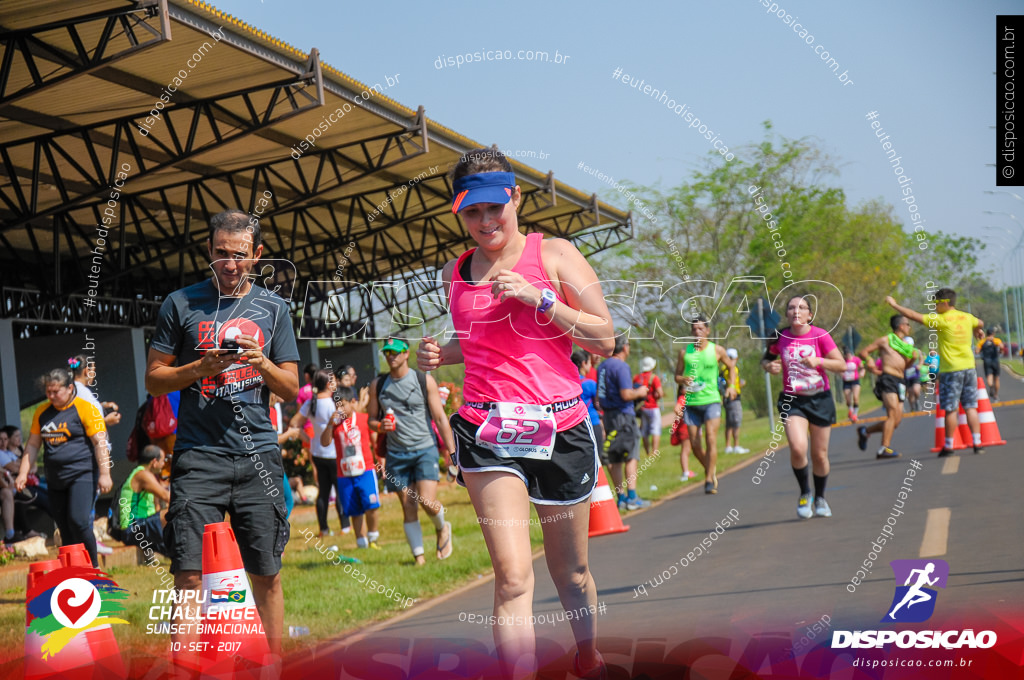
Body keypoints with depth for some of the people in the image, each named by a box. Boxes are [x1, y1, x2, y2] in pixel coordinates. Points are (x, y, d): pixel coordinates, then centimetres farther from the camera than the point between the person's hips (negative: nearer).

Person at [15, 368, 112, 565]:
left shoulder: (85, 409, -6)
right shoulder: (42, 412, 12)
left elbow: (100, 442, -9)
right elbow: (33, 445, 18)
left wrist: (104, 474, -15)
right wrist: (23, 473, 12)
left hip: (82, 475, -6)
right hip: (55, 479, 6)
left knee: (78, 521, -18)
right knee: (65, 530, 7)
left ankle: (93, 567, -4)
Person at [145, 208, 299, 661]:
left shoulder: (273, 308, 12)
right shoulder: (181, 304, 8)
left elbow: (291, 390, 12)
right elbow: (154, 379, 8)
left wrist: (262, 363, -8)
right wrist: (201, 368, -9)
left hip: (258, 453, 2)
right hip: (198, 454, -2)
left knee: (267, 574, 3)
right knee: (190, 574, -10)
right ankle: (185, 667, -7)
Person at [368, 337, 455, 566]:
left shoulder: (424, 381, 1)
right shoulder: (378, 385, 8)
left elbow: (440, 419, 2)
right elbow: (371, 420, 16)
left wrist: (452, 452, -3)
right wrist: (380, 426, -9)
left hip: (425, 449, -2)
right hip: (397, 453, 2)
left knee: (427, 502, -15)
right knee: (408, 509, -1)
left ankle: (442, 528, 16)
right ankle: (418, 556, 7)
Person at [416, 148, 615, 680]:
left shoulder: (554, 254, 1)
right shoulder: (455, 273, 11)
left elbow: (604, 339, -2)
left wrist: (539, 298, -12)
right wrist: (439, 355, 5)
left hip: (560, 426, -1)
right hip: (485, 429, 1)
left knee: (570, 571, 14)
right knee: (512, 576, -15)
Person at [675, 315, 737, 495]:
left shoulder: (717, 350, 4)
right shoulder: (685, 352, 6)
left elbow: (731, 366, 19)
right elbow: (677, 375, 12)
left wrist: (731, 385, 3)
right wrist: (683, 379, -11)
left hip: (711, 400, -2)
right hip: (691, 402, 2)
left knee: (711, 440, -16)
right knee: (694, 444, 1)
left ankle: (709, 481, -13)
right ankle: (711, 469, 27)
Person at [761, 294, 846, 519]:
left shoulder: (820, 335, -9)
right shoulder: (780, 338, -2)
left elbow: (842, 365, -9)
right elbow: (765, 359, 15)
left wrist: (818, 361, -24)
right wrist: (769, 366, -7)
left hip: (820, 399, 0)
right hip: (792, 401, 0)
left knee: (820, 454, 7)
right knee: (798, 448, -21)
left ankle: (820, 498, 32)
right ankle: (805, 494, 3)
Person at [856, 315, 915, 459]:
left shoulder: (906, 344, 24)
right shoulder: (885, 340, 6)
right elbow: (862, 352, 6)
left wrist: (912, 359, 8)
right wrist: (869, 360, -13)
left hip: (900, 382, 7)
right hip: (888, 379, -7)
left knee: (896, 421, 2)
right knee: (893, 413, -21)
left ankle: (865, 431, 20)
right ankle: (884, 449, -25)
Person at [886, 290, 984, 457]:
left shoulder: (941, 320, -10)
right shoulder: (967, 317, 7)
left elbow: (914, 316, -8)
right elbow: (980, 323, 31)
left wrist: (894, 305, 3)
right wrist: (977, 330, 53)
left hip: (950, 369, -5)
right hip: (969, 367, 5)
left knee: (950, 410, 0)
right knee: (971, 407, 7)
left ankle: (948, 446, 6)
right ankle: (977, 443, 3)